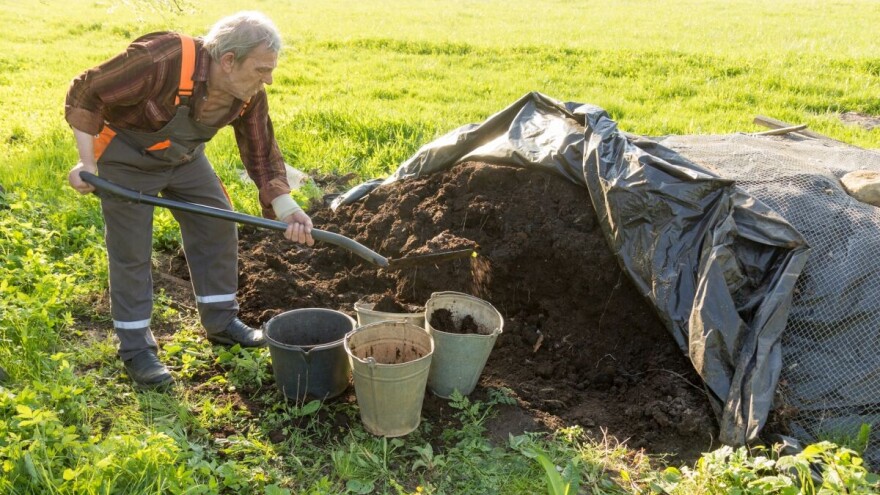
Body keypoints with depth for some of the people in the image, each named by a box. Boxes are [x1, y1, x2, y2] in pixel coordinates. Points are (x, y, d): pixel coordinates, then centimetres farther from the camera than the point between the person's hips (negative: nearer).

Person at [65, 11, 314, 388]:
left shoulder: (250, 95, -17)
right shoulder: (162, 61, -36)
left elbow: (261, 155, -9)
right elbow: (86, 93, -26)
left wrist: (286, 209, -22)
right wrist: (87, 163, -26)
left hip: (184, 156, 6)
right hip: (127, 156, -6)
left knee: (218, 228, 5)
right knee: (131, 251, -3)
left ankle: (221, 322, 21)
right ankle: (135, 348, 11)